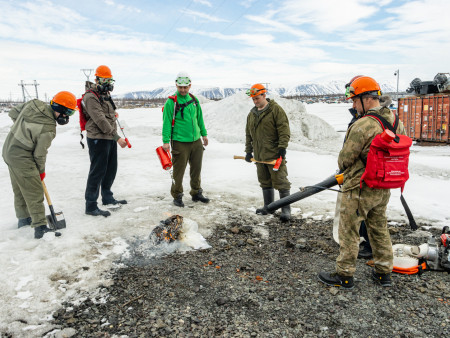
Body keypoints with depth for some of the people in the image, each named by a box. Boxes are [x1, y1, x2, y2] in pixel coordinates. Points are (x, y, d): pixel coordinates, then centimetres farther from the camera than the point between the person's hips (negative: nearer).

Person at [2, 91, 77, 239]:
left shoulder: (33, 104, -5)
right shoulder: (48, 129, -25)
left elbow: (13, 113, 11)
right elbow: (39, 154, -15)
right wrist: (41, 171, 1)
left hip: (9, 150, 10)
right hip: (22, 159, -10)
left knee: (19, 189, 22)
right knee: (34, 192, -4)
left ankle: (23, 218, 39)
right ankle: (40, 227, -2)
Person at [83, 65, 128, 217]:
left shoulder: (105, 95, 17)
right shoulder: (91, 97, -14)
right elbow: (101, 120, -23)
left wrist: (115, 137, 20)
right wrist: (117, 137, -25)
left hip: (110, 139, 10)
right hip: (98, 140, -9)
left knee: (111, 170, 18)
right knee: (97, 172, -6)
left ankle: (107, 198, 34)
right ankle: (91, 206, 2)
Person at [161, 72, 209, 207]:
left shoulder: (194, 99, 9)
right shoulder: (171, 102, -8)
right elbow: (167, 122, -10)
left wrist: (204, 134, 21)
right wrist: (166, 141, -15)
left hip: (196, 141, 6)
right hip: (180, 143, -5)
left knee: (196, 169, 13)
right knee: (179, 171, 1)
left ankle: (196, 193, 29)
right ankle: (177, 196, 17)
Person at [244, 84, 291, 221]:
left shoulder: (276, 109, -5)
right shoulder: (252, 114, 15)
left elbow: (284, 130, -11)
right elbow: (248, 134, 21)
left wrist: (282, 147, -17)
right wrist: (248, 151, 17)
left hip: (274, 154, -7)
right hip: (259, 155, 7)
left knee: (280, 181, -6)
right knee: (265, 181, 14)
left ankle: (286, 209, 0)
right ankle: (268, 206, 27)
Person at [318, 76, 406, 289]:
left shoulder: (362, 125, -24)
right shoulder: (396, 122, 4)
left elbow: (345, 158, -16)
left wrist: (343, 167, 7)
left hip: (360, 189, -8)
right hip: (384, 188, 8)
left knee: (348, 231, 6)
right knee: (379, 229, 21)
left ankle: (344, 276, 18)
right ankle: (384, 273, 32)